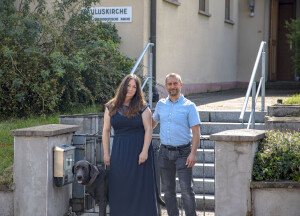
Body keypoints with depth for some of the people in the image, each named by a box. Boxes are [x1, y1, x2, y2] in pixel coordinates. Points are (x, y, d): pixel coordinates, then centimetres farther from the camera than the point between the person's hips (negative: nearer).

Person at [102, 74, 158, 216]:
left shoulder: (142, 107, -2)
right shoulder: (111, 107, 6)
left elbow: (148, 129, -6)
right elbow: (106, 131, 8)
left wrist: (144, 151, -14)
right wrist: (106, 154, 4)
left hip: (138, 150, -2)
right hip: (119, 151, 2)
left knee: (140, 187, 0)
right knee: (119, 187, 3)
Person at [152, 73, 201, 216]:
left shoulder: (189, 106, -4)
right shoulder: (161, 105, 9)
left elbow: (196, 131, -7)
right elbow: (153, 122, 28)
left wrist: (193, 153, -16)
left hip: (183, 152, -4)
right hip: (165, 152, 4)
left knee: (186, 190, -7)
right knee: (168, 189, 7)